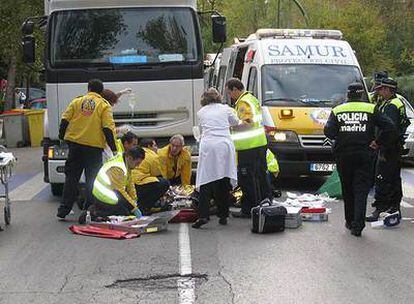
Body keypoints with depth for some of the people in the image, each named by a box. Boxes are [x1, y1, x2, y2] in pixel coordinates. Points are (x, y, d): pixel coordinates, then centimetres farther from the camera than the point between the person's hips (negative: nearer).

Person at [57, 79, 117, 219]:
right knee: (92, 180, 5)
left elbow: (65, 120, 5)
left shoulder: (77, 101, 8)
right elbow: (108, 128, -7)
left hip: (75, 144, 3)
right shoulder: (104, 106, 0)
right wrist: (113, 148, -4)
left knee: (71, 177, 9)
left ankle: (64, 209, 7)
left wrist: (61, 136, 19)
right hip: (94, 147, -2)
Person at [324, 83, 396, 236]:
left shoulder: (337, 111, 6)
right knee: (361, 189, -2)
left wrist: (341, 138, 11)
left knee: (347, 189, 14)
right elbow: (390, 127, -6)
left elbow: (329, 131, -6)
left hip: (343, 156, 2)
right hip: (364, 155, -2)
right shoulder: (371, 109, 2)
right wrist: (377, 142, 2)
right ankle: (358, 224, -14)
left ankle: (350, 221, 19)